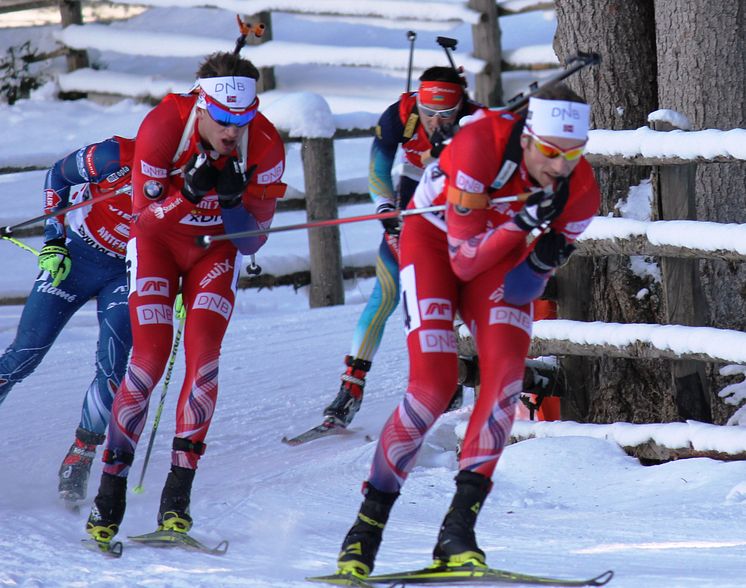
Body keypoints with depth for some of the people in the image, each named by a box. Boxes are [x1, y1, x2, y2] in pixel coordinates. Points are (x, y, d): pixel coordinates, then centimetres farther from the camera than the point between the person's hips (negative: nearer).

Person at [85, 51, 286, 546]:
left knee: (203, 358, -17)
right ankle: (110, 492, -6)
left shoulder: (265, 147, -22)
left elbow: (250, 242, -15)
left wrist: (234, 199, -35)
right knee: (150, 358, -15)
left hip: (217, 248, 1)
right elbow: (145, 212, -20)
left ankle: (178, 494, -11)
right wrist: (190, 192, -38)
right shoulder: (163, 127, -28)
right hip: (159, 241, -1)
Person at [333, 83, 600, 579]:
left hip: (503, 251, 4)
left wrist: (544, 259, -31)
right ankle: (369, 522, -4)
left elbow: (532, 282, -9)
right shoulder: (479, 146, -35)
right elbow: (464, 261, -30)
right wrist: (525, 222, -42)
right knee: (434, 384, -19)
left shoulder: (581, 193, -21)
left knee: (506, 374, -21)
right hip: (435, 238, -4)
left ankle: (459, 528, -17)